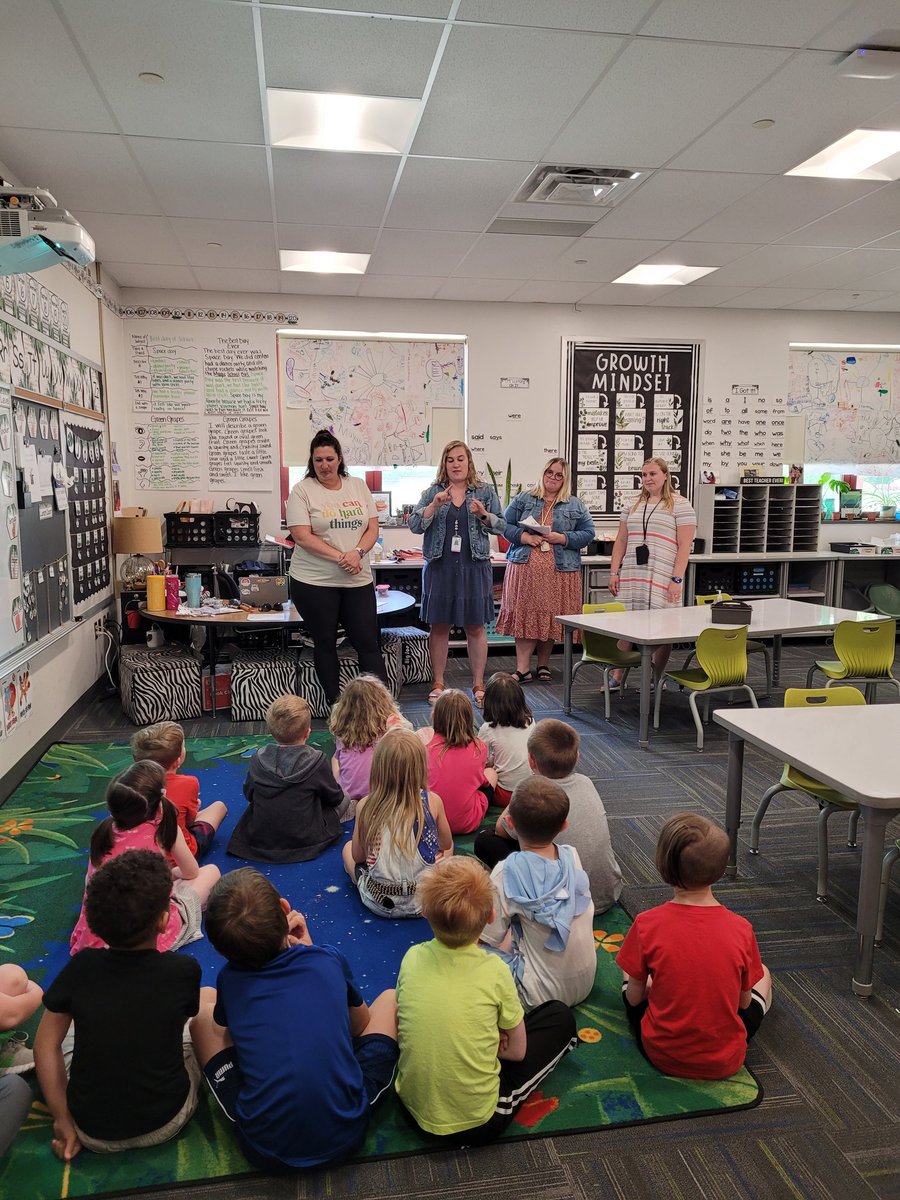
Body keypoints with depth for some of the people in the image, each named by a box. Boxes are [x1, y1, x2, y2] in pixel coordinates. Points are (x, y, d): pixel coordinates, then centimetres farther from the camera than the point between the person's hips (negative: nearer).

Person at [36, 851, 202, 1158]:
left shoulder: (81, 967, -13)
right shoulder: (184, 971, -17)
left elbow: (46, 1044, -6)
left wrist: (63, 1120, 3)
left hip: (91, 1133, 2)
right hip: (163, 1127, -2)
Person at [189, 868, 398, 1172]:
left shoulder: (229, 979, -7)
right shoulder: (329, 960, -7)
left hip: (265, 1149, 0)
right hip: (345, 1134, 0)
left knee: (204, 1002, 15)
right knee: (390, 998, 18)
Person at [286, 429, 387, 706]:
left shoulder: (358, 486, 9)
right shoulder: (302, 490, -4)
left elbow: (372, 528, 6)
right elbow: (302, 537, -13)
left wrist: (357, 552, -14)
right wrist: (340, 557, -20)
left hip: (358, 580, 3)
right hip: (314, 582, -3)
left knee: (368, 642, 3)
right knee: (325, 644, 9)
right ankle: (336, 705, 21)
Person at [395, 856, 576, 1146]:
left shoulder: (412, 958, -12)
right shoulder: (494, 971, -19)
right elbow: (517, 1052, -5)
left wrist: (480, 1036, 4)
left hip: (414, 1110, 4)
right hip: (479, 1125, -3)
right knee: (561, 1016, 7)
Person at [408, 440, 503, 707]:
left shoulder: (485, 492, 7)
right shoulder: (432, 493, 7)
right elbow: (414, 525, -2)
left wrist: (483, 514, -14)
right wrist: (434, 505, -16)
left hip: (474, 567, 0)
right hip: (440, 567, 1)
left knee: (475, 627, 4)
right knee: (439, 626, 6)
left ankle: (478, 685, 13)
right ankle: (438, 684, 16)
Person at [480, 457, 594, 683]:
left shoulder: (575, 505, 9)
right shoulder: (523, 499, 9)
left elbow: (588, 533, 6)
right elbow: (504, 525, 6)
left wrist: (563, 538, -9)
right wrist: (523, 537, -11)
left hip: (559, 571, 0)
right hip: (525, 568, 0)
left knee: (551, 617, 4)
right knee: (524, 615, -3)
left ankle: (543, 665, 20)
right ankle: (523, 668, 0)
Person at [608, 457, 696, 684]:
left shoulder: (680, 505, 0)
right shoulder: (634, 505, 16)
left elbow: (685, 545, -6)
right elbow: (621, 541, 16)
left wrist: (677, 579, -13)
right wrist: (614, 572, 7)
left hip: (662, 579, -4)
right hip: (631, 577, 4)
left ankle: (656, 680, 12)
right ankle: (616, 677, 9)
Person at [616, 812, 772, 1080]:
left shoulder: (646, 924, -21)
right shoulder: (741, 929, -18)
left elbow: (634, 998, -8)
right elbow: (744, 1002, -4)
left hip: (661, 1056, 0)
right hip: (725, 1063, 1)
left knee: (630, 969, 24)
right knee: (763, 973, 23)